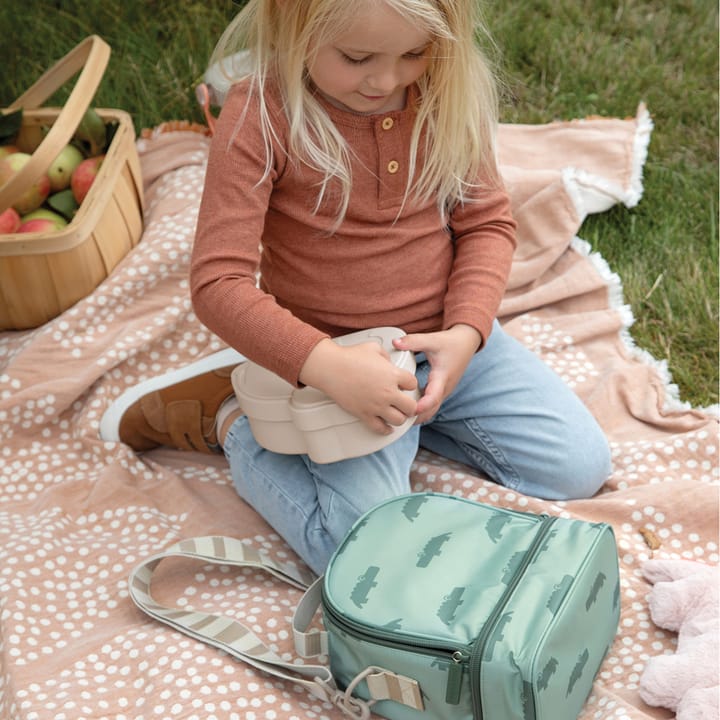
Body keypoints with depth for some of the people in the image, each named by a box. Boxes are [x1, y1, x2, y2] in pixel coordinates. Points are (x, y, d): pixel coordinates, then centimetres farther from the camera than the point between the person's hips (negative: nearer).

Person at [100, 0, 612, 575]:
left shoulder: (447, 93, -8)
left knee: (581, 467, 3)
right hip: (332, 357, -5)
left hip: (446, 341, 5)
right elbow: (219, 282, -23)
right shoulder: (260, 115, -20)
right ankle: (229, 418, 5)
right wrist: (328, 366, -36)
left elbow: (487, 222, 0)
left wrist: (467, 332, -17)